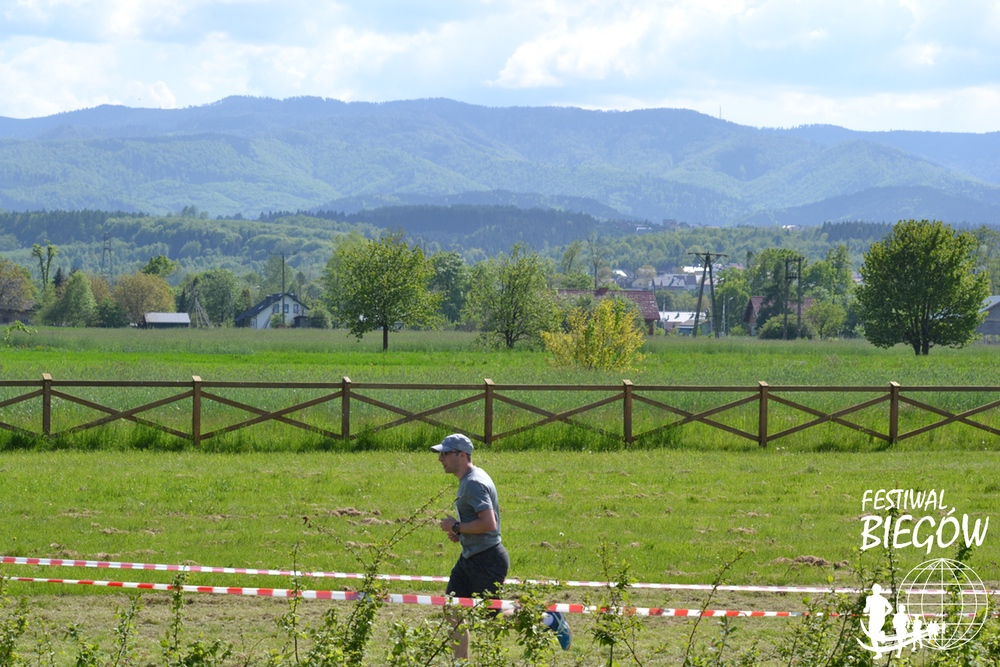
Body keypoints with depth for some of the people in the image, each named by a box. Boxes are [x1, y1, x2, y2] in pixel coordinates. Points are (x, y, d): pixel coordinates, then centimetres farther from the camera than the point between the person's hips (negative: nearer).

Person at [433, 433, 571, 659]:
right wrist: (459, 532, 9)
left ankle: (548, 620, 10)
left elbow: (488, 523, -29)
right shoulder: (467, 479, 12)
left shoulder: (474, 483, -20)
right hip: (470, 557, 10)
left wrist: (456, 526, -18)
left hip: (487, 561, -10)